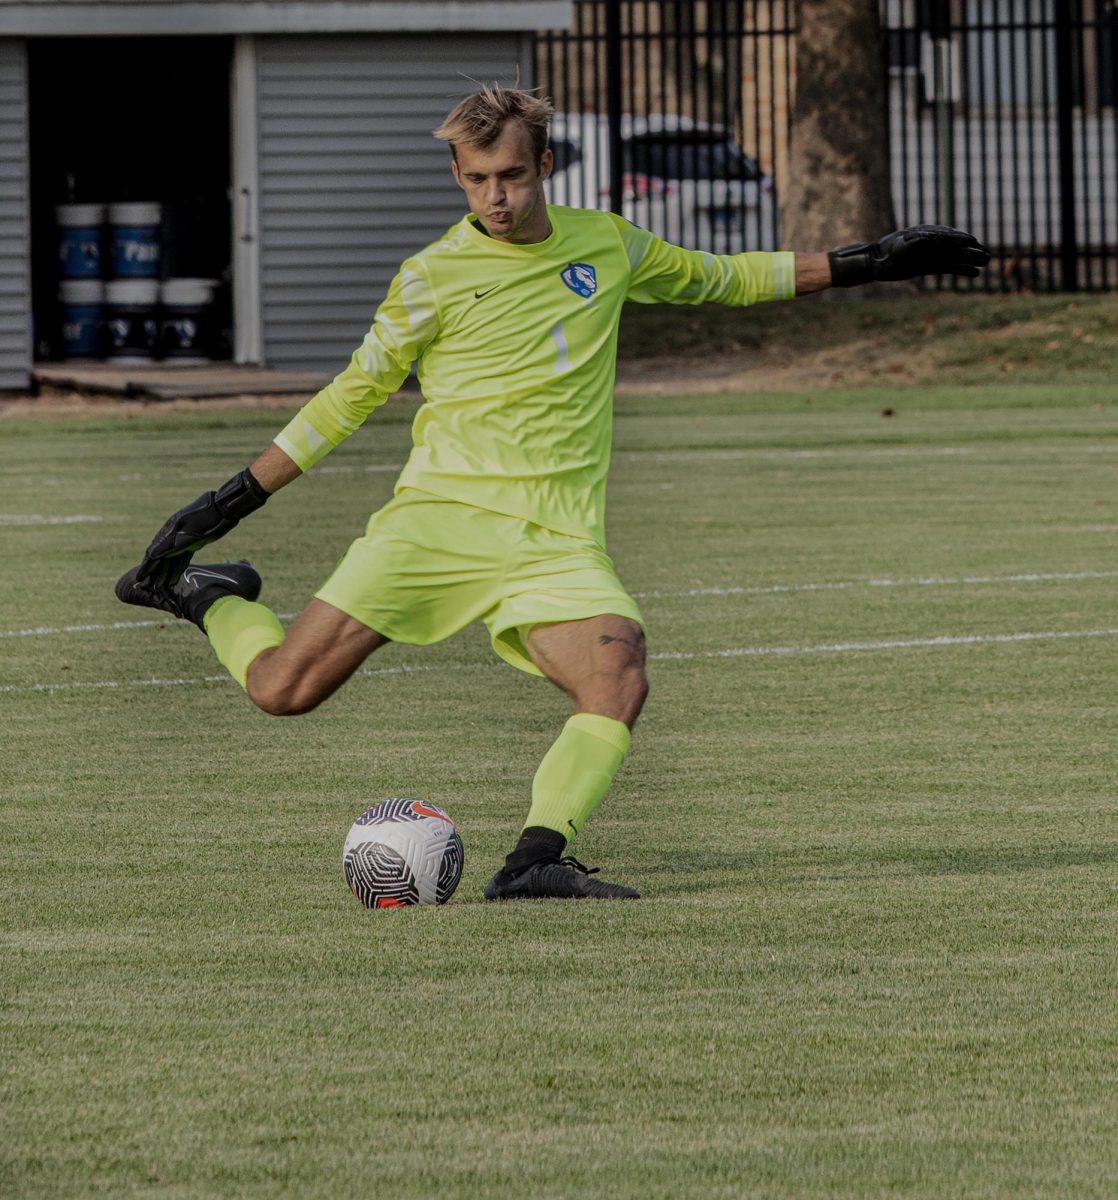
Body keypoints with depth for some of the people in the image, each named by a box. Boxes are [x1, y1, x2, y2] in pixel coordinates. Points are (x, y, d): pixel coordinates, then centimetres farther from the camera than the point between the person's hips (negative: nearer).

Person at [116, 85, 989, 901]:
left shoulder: (606, 245, 10)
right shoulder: (433, 278, 0)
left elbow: (717, 279, 27)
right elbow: (353, 395, 10)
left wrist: (862, 264, 25)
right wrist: (238, 497, 8)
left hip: (556, 538, 2)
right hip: (441, 514, -2)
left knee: (618, 677, -27)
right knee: (284, 691, -9)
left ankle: (538, 859, -29)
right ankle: (213, 600, 22)